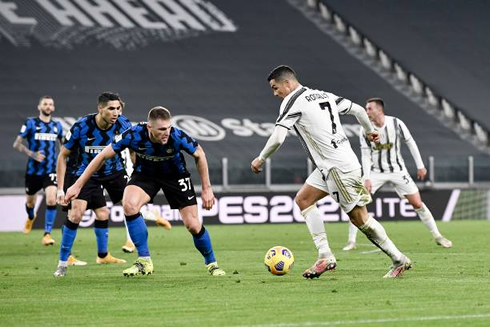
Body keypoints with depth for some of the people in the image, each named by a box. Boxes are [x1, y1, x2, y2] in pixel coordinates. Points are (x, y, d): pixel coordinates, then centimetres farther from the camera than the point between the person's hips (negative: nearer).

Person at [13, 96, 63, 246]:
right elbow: (17, 144, -7)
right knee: (30, 202, 17)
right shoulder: (30, 123, -4)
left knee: (51, 201, -20)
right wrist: (32, 154, -20)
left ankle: (47, 234, -13)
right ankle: (31, 217, 53)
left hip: (50, 171, 1)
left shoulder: (57, 125, 6)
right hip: (33, 170, -1)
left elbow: (63, 143, 23)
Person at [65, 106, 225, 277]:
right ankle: (144, 261, -14)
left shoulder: (177, 136, -33)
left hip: (175, 175, -1)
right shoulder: (134, 135, -32)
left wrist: (207, 188, -8)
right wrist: (78, 185, -19)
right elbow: (103, 156, -21)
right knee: (129, 205, -28)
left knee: (193, 225, -6)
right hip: (145, 173, 1)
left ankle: (211, 263, 25)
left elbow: (199, 155, -11)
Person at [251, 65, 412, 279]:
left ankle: (399, 260, 6)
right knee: (303, 199, 12)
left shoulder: (293, 101, -9)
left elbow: (277, 138, -17)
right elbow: (358, 109, 19)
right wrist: (369, 131, 36)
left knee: (359, 217, -1)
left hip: (339, 168, -9)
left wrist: (260, 159, -1)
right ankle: (325, 256, 8)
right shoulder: (324, 95, 14)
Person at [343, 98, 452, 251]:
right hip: (376, 172, 1)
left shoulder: (396, 124, -14)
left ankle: (437, 236, 10)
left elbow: (410, 143, -2)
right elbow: (366, 155, -7)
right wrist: (367, 178, -16)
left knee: (417, 203, -3)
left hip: (397, 169, -1)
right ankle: (351, 241, -5)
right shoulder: (365, 130, -11)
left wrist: (420, 166, 0)